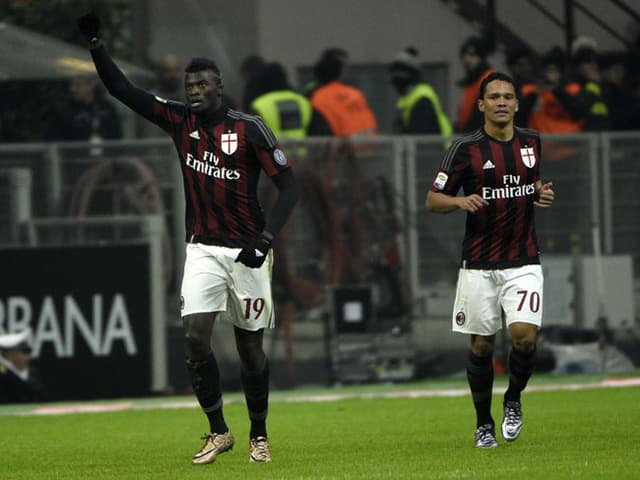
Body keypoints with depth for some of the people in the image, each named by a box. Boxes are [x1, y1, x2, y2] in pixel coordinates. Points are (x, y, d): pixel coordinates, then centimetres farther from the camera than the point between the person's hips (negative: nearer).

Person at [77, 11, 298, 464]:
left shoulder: (250, 129, -9)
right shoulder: (180, 120, 3)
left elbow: (288, 184, -10)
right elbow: (122, 89, 1)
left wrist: (265, 239, -20)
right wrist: (95, 42, -11)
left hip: (246, 252, -3)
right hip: (203, 249, 3)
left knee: (250, 345, 5)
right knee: (196, 337, -12)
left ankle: (259, 436, 21)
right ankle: (218, 432, 1)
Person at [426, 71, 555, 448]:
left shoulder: (531, 142, 6)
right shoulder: (466, 148, -6)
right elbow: (433, 200, -2)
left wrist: (542, 195, 3)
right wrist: (460, 201, -23)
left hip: (523, 261, 2)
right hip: (479, 265, -2)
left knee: (524, 334, -16)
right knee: (482, 345, 3)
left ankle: (513, 400, 11)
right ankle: (484, 423, 21)